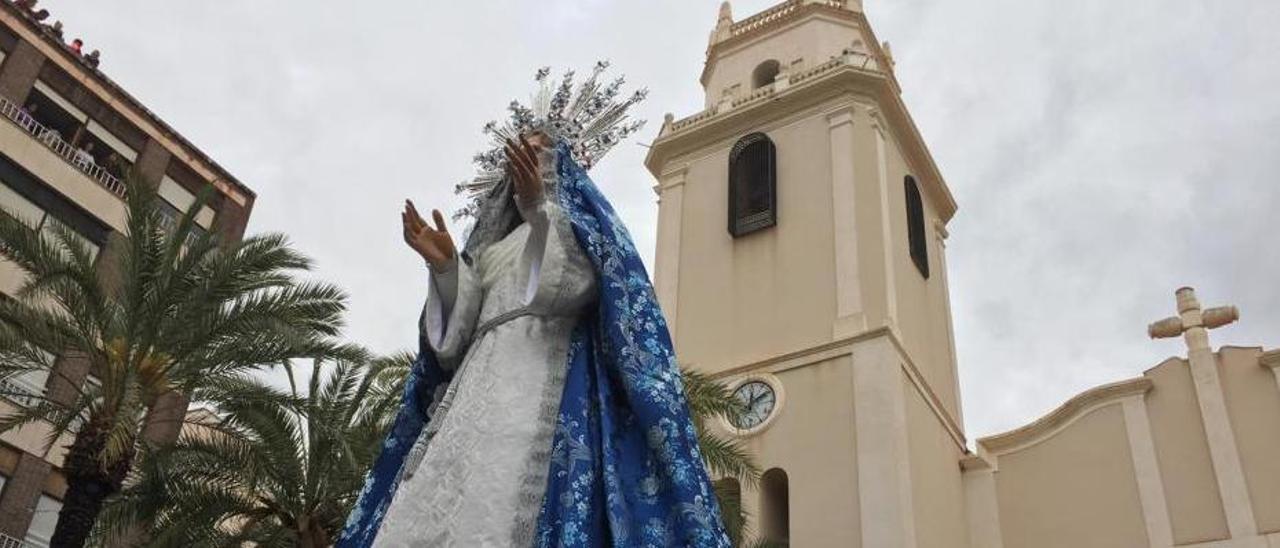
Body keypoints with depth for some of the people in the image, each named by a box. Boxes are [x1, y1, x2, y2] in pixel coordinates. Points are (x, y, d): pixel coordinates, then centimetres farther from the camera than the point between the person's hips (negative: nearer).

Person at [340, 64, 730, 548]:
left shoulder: (579, 212, 16)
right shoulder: (495, 241, 31)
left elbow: (572, 289, -6)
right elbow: (460, 328, 20)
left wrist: (540, 212, -16)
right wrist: (444, 265, 6)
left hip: (546, 377, -6)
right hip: (481, 380, 7)